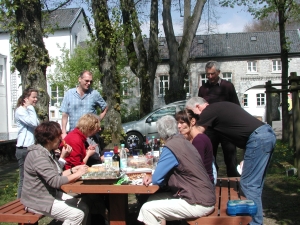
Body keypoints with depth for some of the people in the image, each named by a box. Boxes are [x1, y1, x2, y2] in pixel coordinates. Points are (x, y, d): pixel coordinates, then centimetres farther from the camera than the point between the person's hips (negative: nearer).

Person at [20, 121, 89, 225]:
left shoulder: (48, 152, 9)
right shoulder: (39, 156, -23)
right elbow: (55, 181, -28)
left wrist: (73, 170, -1)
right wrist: (77, 174, -18)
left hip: (52, 194, 10)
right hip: (38, 201, -10)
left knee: (84, 208, 3)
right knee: (77, 215, -19)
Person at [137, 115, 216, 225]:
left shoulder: (171, 147, -16)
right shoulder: (183, 141, 10)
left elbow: (156, 180, -12)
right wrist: (153, 177, 6)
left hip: (199, 203, -9)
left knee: (147, 209, -6)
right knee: (153, 199, 13)